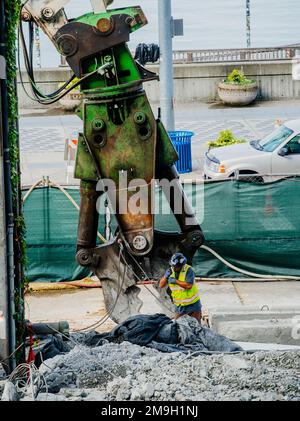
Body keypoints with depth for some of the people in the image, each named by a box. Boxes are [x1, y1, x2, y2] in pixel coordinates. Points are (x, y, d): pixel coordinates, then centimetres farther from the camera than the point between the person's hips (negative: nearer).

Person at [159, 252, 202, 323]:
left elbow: (189, 285, -28)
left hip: (192, 304, -4)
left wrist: (175, 281, -26)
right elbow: (161, 285, -1)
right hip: (179, 305, 4)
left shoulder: (188, 270, -18)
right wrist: (166, 277, -19)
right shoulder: (170, 271, -3)